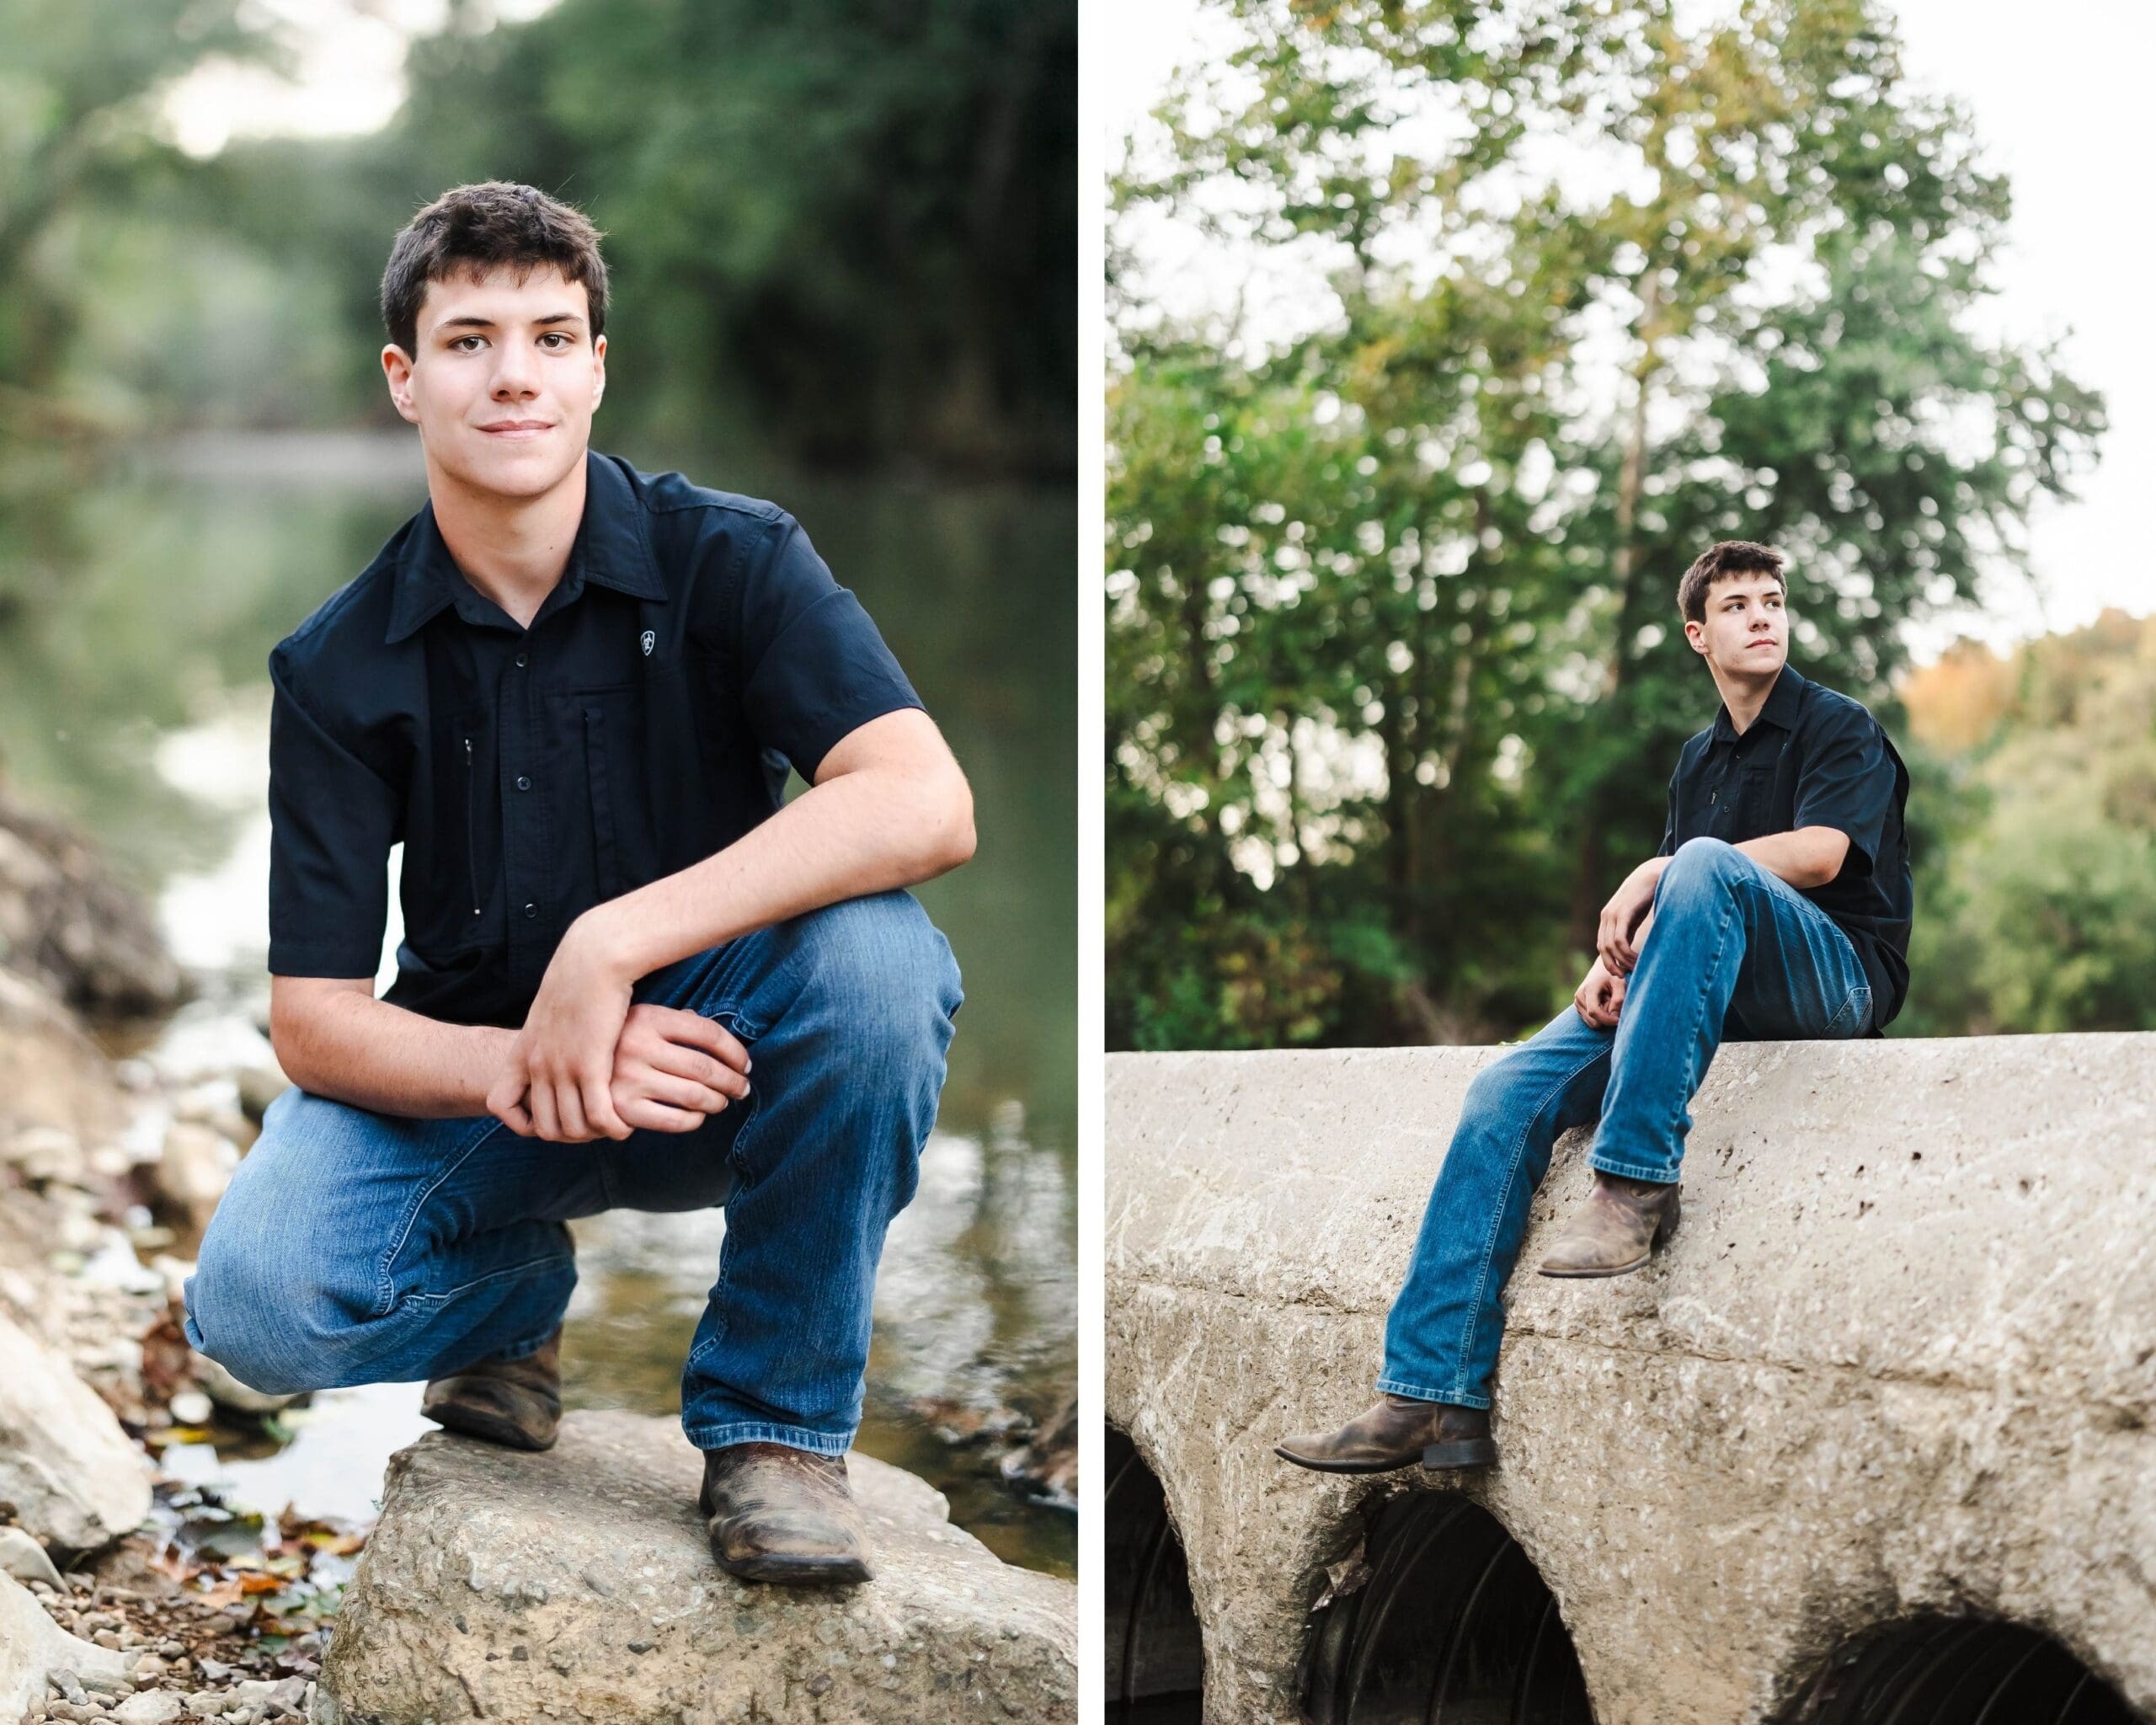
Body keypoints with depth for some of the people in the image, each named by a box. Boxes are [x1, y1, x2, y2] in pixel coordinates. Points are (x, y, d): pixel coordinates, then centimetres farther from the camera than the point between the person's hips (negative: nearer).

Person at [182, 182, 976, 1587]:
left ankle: (775, 1408, -12)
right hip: (470, 1071, 1)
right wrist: (519, 1071, -32)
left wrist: (611, 944, -36)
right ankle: (516, 1290, 10)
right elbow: (314, 1017, -11)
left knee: (875, 954, -34)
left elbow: (927, 803, -30)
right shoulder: (340, 667, -8)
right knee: (257, 1302, -27)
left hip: (710, 1055, -1)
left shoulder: (730, 561, -13)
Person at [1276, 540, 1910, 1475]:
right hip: (1709, 985, 6)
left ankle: (1636, 1184, -40)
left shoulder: (1842, 728, 4)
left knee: (1706, 863, -37)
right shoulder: (1700, 758, 22)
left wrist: (1657, 874, -13)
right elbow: (1653, 906, 17)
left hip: (1834, 974, -6)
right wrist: (1611, 959, -6)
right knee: (1508, 1092, -14)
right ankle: (1433, 1396, -21)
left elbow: (1820, 853, -14)